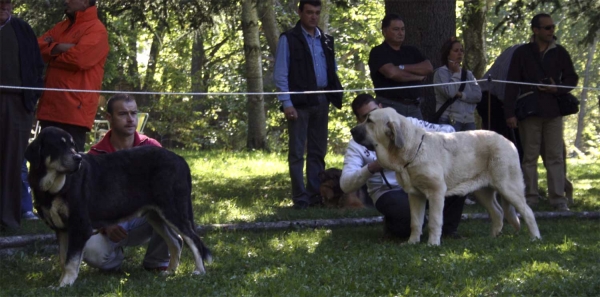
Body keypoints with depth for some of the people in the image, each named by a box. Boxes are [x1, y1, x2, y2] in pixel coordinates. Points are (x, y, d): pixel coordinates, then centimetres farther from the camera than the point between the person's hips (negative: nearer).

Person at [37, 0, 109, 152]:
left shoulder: (96, 31, -6)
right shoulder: (62, 27, 21)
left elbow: (77, 58, -19)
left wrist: (51, 55, 0)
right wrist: (58, 48, -9)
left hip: (74, 110, -8)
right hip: (50, 107, 8)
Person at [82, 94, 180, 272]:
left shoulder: (150, 148, -3)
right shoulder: (96, 156, -7)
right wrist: (105, 227, -29)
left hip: (144, 217, 2)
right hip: (111, 222, -2)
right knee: (92, 250, -35)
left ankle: (157, 262, -6)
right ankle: (115, 257, 6)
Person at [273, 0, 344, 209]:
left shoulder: (325, 41, 14)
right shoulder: (288, 40, -2)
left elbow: (332, 70, 20)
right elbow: (280, 75, -6)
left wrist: (337, 94, 5)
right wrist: (286, 103, -13)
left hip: (321, 100, 5)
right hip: (300, 101, -5)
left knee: (318, 151, 8)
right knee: (297, 152, -3)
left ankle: (315, 194, 14)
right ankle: (300, 198, -1)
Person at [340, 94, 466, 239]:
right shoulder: (357, 144, -2)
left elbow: (447, 130, 0)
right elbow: (345, 184, -13)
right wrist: (371, 168, -30)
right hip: (389, 193, -3)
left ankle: (447, 229, 0)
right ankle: (394, 225, 2)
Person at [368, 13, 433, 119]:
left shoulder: (411, 51, 19)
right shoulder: (378, 52, 0)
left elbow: (429, 68, 4)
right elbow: (392, 73, -16)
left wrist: (402, 68, -7)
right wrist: (416, 77, -1)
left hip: (414, 107, 5)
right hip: (390, 106, -5)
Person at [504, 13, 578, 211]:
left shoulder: (560, 53, 8)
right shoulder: (522, 53, 3)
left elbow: (572, 78, 13)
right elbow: (512, 84, 2)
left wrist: (557, 89, -8)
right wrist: (509, 113, -5)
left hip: (553, 112, 1)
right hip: (529, 113, -1)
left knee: (555, 156, -1)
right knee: (529, 156, 1)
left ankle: (558, 199, 0)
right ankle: (530, 198, 6)